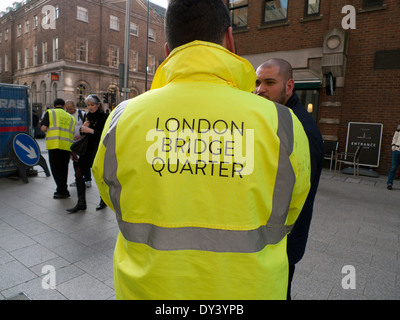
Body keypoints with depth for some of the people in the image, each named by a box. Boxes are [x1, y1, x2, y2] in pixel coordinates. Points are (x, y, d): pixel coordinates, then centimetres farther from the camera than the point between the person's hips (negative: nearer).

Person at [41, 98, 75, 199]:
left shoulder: (50, 112, 8)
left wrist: (50, 128, 20)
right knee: (64, 168, 16)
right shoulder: (70, 117, 19)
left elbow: (43, 128, -3)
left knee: (56, 168, 2)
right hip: (67, 145, 4)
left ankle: (63, 191, 0)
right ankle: (62, 189, 27)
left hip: (55, 144, -4)